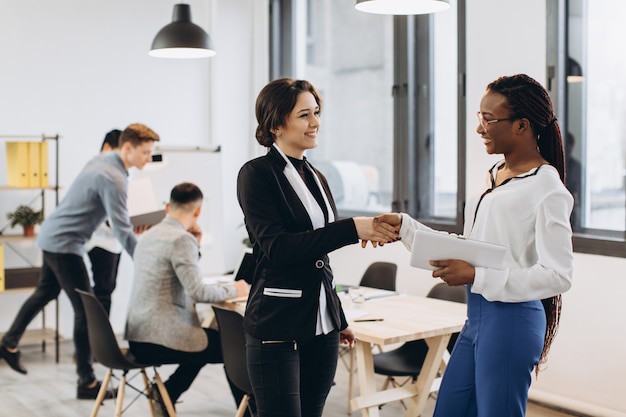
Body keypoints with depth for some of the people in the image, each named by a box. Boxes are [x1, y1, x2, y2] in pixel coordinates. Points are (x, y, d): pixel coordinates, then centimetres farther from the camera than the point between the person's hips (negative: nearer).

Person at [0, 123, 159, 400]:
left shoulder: (102, 160, 4)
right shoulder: (113, 178, -25)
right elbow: (122, 230, -27)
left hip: (52, 235, 10)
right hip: (64, 244, -10)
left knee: (45, 293, 25)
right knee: (86, 310, -5)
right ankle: (86, 382, 2)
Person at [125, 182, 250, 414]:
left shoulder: (148, 236, 14)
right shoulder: (182, 239, -14)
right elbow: (197, 291, -22)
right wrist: (234, 290, -8)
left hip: (138, 336, 9)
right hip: (160, 340, -9)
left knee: (208, 339, 27)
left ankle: (164, 396, 23)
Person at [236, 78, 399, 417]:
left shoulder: (316, 178, 14)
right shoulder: (257, 174, -8)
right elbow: (277, 247, -19)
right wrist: (352, 229, -25)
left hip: (322, 327, 7)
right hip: (277, 329, -7)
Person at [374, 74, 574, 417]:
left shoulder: (547, 190, -12)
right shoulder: (493, 176, 13)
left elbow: (557, 275, -18)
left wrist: (477, 276, -22)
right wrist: (404, 226, 8)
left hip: (511, 320, -8)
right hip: (477, 316, 8)